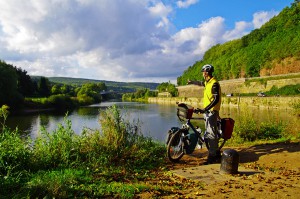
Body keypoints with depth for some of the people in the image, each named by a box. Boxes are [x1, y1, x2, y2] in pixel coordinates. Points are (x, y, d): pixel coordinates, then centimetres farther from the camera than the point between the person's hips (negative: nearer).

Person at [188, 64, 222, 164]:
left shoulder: (214, 84, -16)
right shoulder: (207, 82, 13)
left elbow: (216, 99, -24)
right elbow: (201, 83, 37)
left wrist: (205, 109, -32)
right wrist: (191, 82, 53)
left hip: (212, 111, -10)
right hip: (207, 111, 10)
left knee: (211, 134, -8)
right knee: (211, 133, 14)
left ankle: (213, 156, -2)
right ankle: (217, 154, 25)